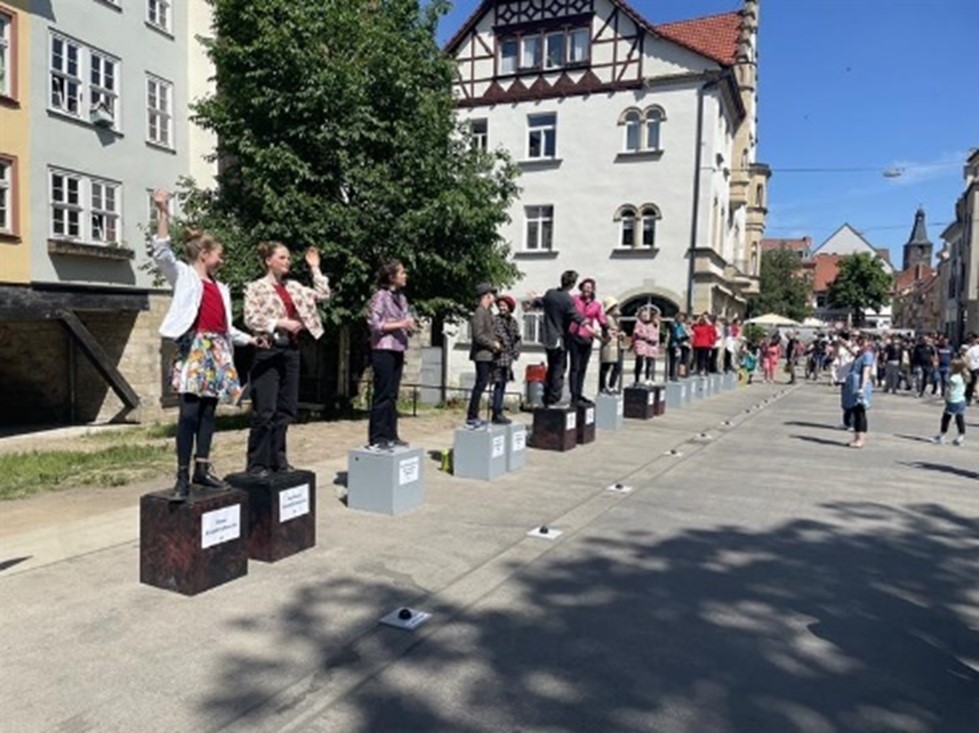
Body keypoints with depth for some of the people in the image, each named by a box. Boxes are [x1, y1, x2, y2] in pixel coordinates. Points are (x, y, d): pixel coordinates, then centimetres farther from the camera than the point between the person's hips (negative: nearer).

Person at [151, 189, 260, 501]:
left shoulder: (220, 287, 23)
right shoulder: (184, 275, 7)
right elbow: (162, 252, -10)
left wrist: (250, 339, 16)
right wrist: (163, 213, -15)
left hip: (218, 351, 6)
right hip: (194, 347, -6)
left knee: (209, 410, 6)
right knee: (190, 411, -11)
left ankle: (202, 469, 12)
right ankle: (182, 477, -9)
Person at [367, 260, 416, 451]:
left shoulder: (401, 298, 14)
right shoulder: (380, 296, -8)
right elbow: (374, 324, -14)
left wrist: (410, 326, -4)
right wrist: (401, 324, -17)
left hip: (398, 350, 7)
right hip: (383, 351, -7)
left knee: (392, 395, 10)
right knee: (382, 395, -5)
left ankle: (390, 435, 16)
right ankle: (376, 438, 0)